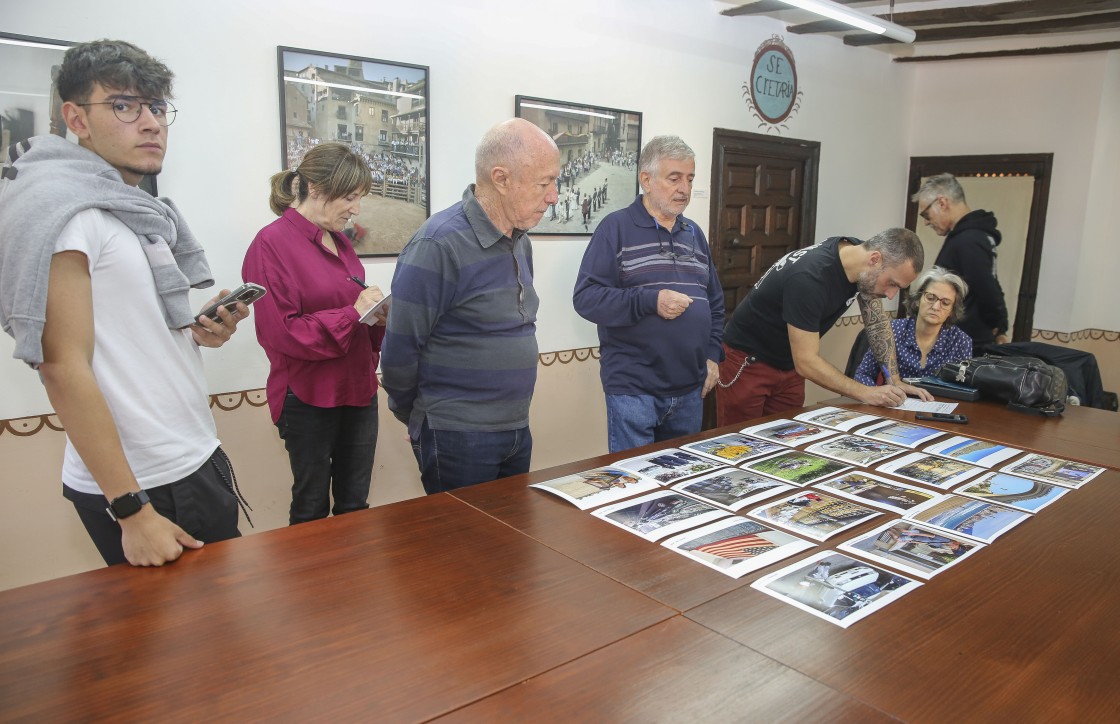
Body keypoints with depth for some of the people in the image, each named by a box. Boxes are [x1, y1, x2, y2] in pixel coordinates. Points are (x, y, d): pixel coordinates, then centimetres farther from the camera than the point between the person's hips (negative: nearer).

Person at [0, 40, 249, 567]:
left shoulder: (139, 212, 12)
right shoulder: (59, 207, -14)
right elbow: (63, 367, -19)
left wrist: (200, 332, -3)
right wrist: (132, 511, -20)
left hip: (195, 463, 8)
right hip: (144, 487, -8)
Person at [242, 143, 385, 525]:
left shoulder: (340, 242, 10)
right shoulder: (272, 244, -13)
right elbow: (281, 332, -18)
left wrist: (377, 316, -3)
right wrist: (352, 314, -19)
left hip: (358, 390, 7)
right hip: (308, 398, -6)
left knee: (355, 504, 16)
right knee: (311, 508, 9)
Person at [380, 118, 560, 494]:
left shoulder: (520, 242, 6)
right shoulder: (440, 244, -19)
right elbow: (400, 350, -15)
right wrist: (416, 418, 0)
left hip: (517, 430, 8)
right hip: (458, 437, -7)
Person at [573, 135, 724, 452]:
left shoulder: (694, 232, 15)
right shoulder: (617, 227, -5)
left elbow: (715, 301, 21)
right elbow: (586, 296, -13)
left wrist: (713, 354, 8)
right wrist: (650, 301, -21)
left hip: (690, 388, 6)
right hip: (633, 389, -6)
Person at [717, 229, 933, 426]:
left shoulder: (859, 252, -9)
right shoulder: (809, 278, -33)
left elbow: (877, 322, 4)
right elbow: (806, 362, -29)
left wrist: (895, 380, -2)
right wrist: (866, 393, -27)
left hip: (789, 364, 8)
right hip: (747, 362, -7)